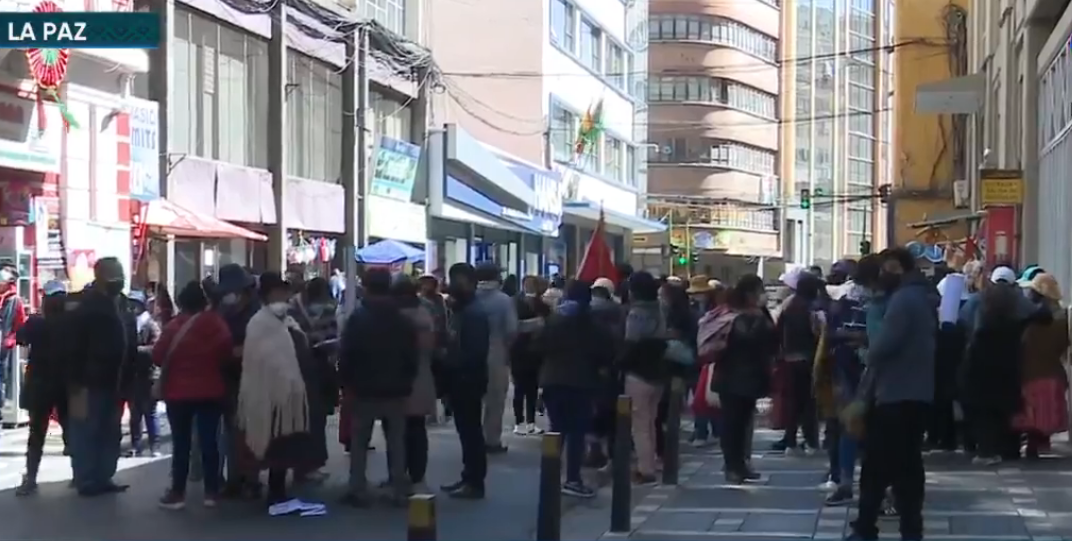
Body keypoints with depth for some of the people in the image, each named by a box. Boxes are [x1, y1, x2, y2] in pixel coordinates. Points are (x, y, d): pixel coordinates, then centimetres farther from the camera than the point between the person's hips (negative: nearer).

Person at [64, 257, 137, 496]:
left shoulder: (123, 307, 13)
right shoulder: (86, 308, -11)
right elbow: (74, 350, -15)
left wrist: (127, 381, 9)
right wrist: (77, 386, -20)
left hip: (114, 384, 8)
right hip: (91, 384, -8)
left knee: (110, 433, 12)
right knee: (86, 432, -2)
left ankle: (103, 478, 19)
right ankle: (87, 481, 3)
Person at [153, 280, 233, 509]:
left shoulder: (174, 327, -11)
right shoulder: (217, 325, -4)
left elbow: (158, 357, -9)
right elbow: (228, 355, -2)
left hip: (179, 393, -2)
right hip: (211, 392, 2)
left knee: (181, 443, 5)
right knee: (209, 440, 6)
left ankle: (178, 492, 7)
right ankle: (212, 491, 8)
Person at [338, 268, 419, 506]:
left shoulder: (358, 318, -10)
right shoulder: (404, 320, 2)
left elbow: (346, 356, -10)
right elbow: (413, 358, 5)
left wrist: (347, 382, 2)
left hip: (364, 389, -3)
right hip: (395, 390, 3)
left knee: (359, 443, 7)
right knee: (396, 442, 9)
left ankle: (358, 491, 5)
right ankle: (399, 491, 8)